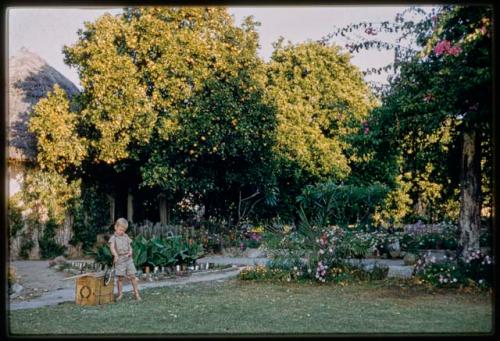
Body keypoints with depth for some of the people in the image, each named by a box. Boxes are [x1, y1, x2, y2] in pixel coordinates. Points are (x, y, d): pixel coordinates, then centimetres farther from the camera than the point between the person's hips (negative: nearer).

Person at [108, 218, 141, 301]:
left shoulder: (126, 237, 12)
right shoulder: (113, 238, -4)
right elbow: (112, 247, -19)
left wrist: (130, 251, -5)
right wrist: (115, 255, -36)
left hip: (128, 259, 4)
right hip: (119, 260, -4)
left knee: (132, 276, 1)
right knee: (120, 278, 1)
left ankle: (136, 293, 8)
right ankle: (120, 294, 14)